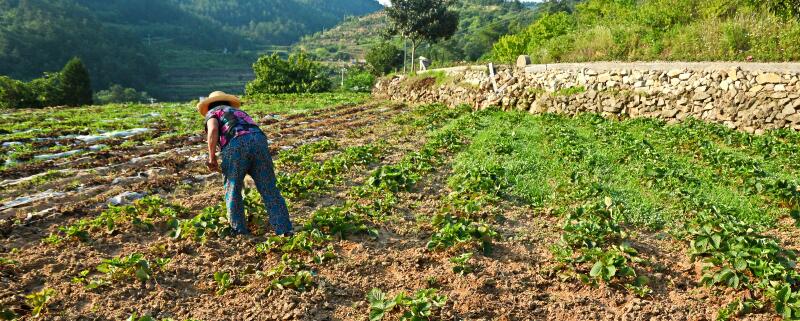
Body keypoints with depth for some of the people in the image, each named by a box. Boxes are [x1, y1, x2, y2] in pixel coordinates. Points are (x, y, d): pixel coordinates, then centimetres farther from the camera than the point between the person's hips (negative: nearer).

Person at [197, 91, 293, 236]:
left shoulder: (213, 112, 25)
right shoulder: (239, 112, 41)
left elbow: (213, 130, 1)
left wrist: (211, 157, 7)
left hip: (235, 144, -4)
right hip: (259, 140, 4)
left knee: (233, 191, 13)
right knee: (269, 190, 6)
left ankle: (240, 232, 16)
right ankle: (285, 231, 3)